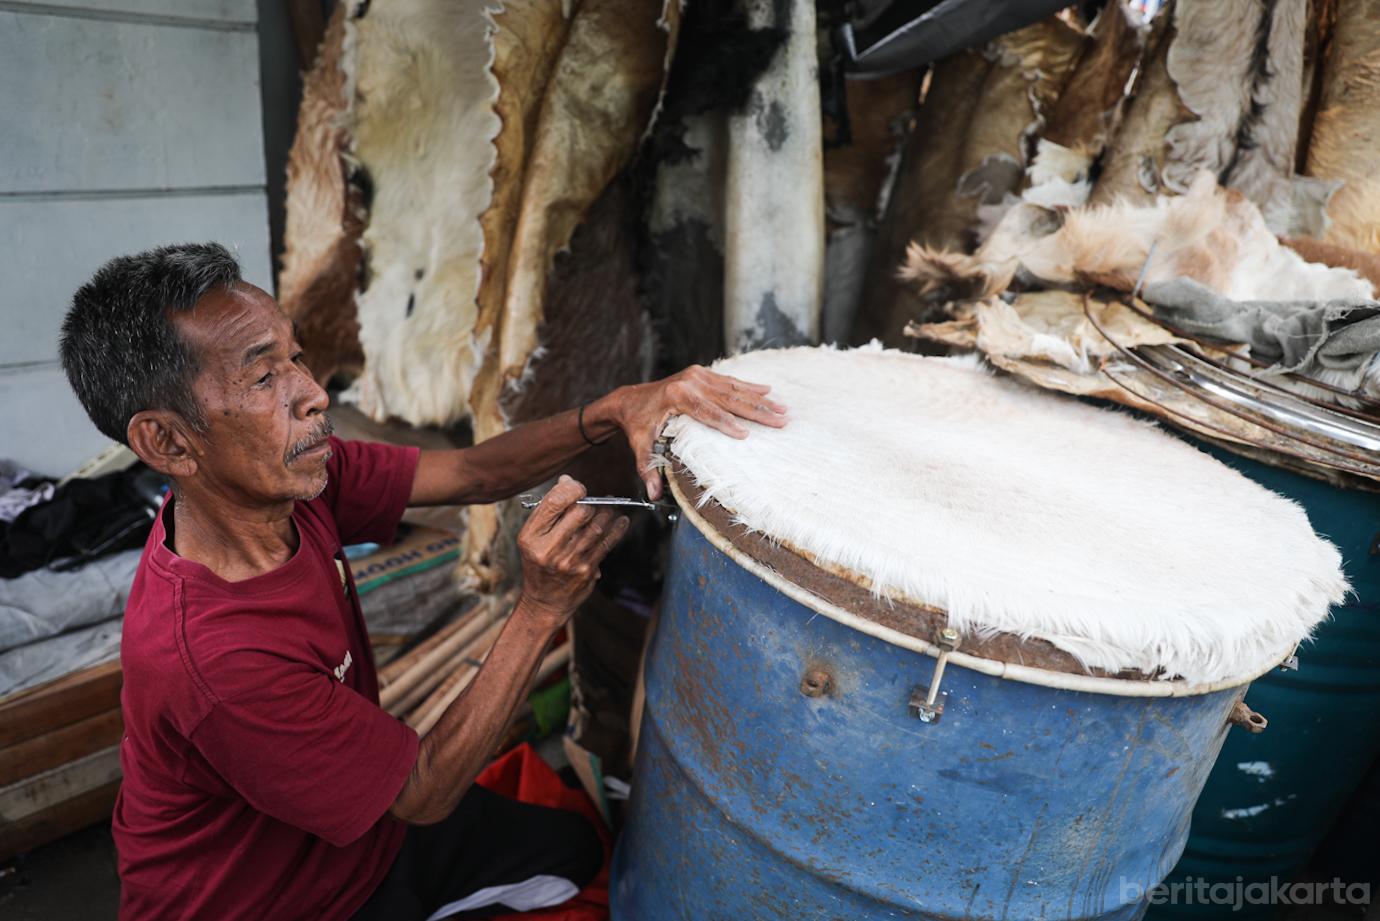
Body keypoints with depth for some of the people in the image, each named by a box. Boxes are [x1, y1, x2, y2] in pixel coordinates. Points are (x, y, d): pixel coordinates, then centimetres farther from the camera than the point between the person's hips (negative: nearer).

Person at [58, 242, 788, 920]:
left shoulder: (291, 477, -16)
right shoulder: (207, 655, -37)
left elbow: (472, 473, -13)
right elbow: (425, 792, -27)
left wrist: (611, 412, -29)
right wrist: (542, 609, -34)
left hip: (362, 818, 7)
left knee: (577, 852, 18)